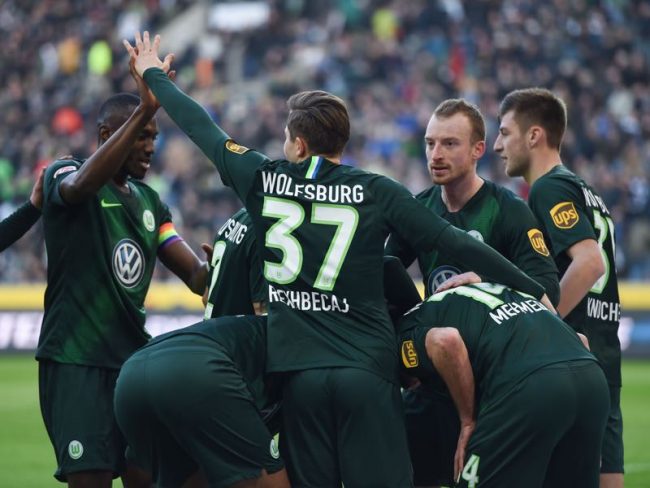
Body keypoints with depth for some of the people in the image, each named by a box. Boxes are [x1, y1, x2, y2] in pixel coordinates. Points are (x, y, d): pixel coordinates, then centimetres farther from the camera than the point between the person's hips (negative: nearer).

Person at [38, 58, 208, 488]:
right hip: (75, 360, -7)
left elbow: (195, 273, 12)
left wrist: (213, 274, -14)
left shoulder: (149, 201, 16)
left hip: (134, 356, 7)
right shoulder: (63, 176, -4)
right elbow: (81, 185, -30)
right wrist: (143, 112, -36)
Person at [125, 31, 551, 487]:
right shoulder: (378, 192, -1)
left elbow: (202, 128, 16)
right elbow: (458, 244, -2)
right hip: (369, 371, -1)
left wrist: (154, 74, 33)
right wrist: (539, 292, 4)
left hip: (300, 371, 1)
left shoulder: (263, 181, 2)